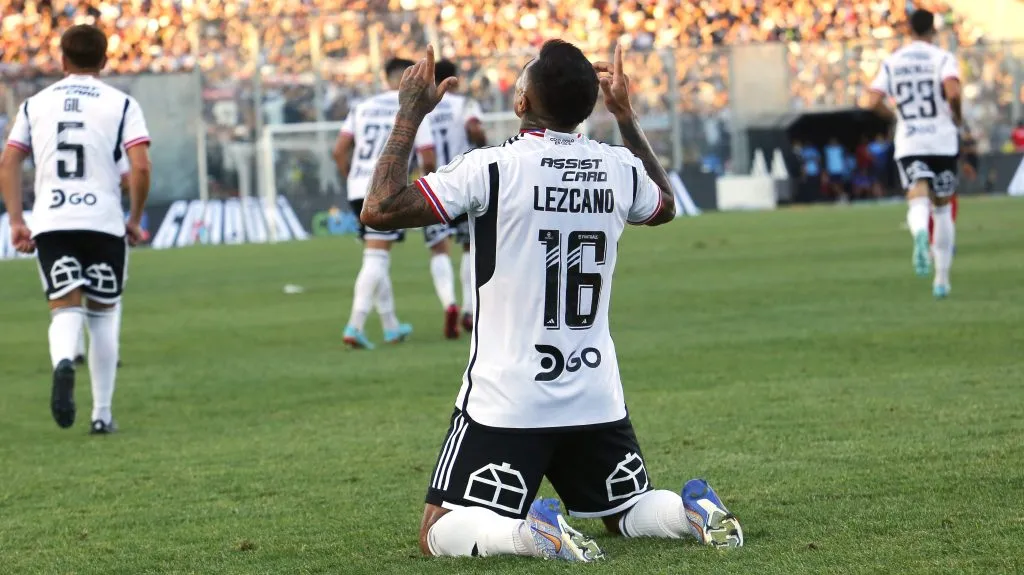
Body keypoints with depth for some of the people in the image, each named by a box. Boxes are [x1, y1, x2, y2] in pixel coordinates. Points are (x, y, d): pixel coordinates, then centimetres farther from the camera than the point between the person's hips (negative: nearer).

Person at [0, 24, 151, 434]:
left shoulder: (35, 105, 12)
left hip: (50, 223, 1)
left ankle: (63, 361, -37)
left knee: (66, 308, -1)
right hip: (104, 222, -1)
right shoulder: (121, 104, 4)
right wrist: (135, 219, 5)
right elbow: (141, 168, -7)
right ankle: (102, 413, 14)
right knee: (103, 313, 13)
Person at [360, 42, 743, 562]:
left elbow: (379, 211, -13)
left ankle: (528, 533, -25)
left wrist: (411, 113, -5)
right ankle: (694, 513, -7)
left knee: (440, 533, 2)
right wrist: (626, 115, 30)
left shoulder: (491, 167, -15)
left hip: (505, 402, -5)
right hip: (598, 399, 5)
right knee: (629, 512, 24)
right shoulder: (620, 168, 1)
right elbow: (664, 205, 26)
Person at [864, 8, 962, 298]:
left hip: (909, 144, 1)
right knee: (942, 208, 13)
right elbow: (953, 92, -21)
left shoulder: (892, 62, 6)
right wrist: (957, 116, -1)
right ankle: (942, 279, 16)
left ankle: (920, 233, -50)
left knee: (918, 199, -12)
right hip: (942, 141, -1)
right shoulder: (943, 58, -2)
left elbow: (873, 102, -1)